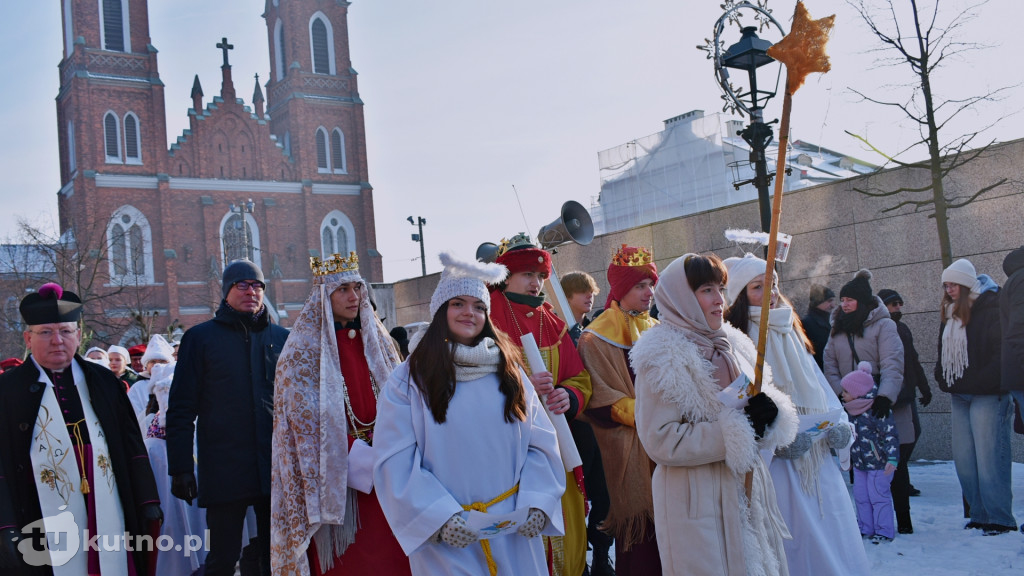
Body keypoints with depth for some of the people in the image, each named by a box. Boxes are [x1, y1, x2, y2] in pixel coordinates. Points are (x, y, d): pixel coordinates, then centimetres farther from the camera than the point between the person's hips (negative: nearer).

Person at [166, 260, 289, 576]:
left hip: (277, 467, 3)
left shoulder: (282, 338, 10)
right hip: (225, 473, -2)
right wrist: (181, 467, -6)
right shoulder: (200, 337, 3)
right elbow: (181, 409, 0)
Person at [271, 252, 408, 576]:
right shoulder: (304, 349, -5)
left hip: (383, 469, 4)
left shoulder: (375, 337, 9)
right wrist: (358, 462, -15)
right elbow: (306, 420, -10)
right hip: (337, 474, -4)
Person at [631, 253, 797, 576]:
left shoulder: (733, 346, 9)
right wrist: (736, 432, -19)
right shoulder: (662, 358, -12)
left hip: (748, 493, 7)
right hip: (698, 503, -7)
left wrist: (768, 411, -8)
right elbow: (660, 441, -19)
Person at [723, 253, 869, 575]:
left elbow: (820, 388, 15)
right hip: (775, 464, -6)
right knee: (796, 549, -1)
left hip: (818, 461, 6)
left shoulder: (792, 336, 15)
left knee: (834, 542, 9)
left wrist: (840, 425, -1)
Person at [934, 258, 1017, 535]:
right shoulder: (950, 314, 16)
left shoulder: (991, 307, -7)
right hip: (959, 397, 8)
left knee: (989, 459, -9)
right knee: (963, 460, 6)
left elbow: (1003, 350, -12)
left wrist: (989, 382, -17)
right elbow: (943, 352, 23)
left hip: (987, 396, -8)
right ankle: (980, 516, 15)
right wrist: (943, 379, 9)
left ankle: (1000, 520, -2)